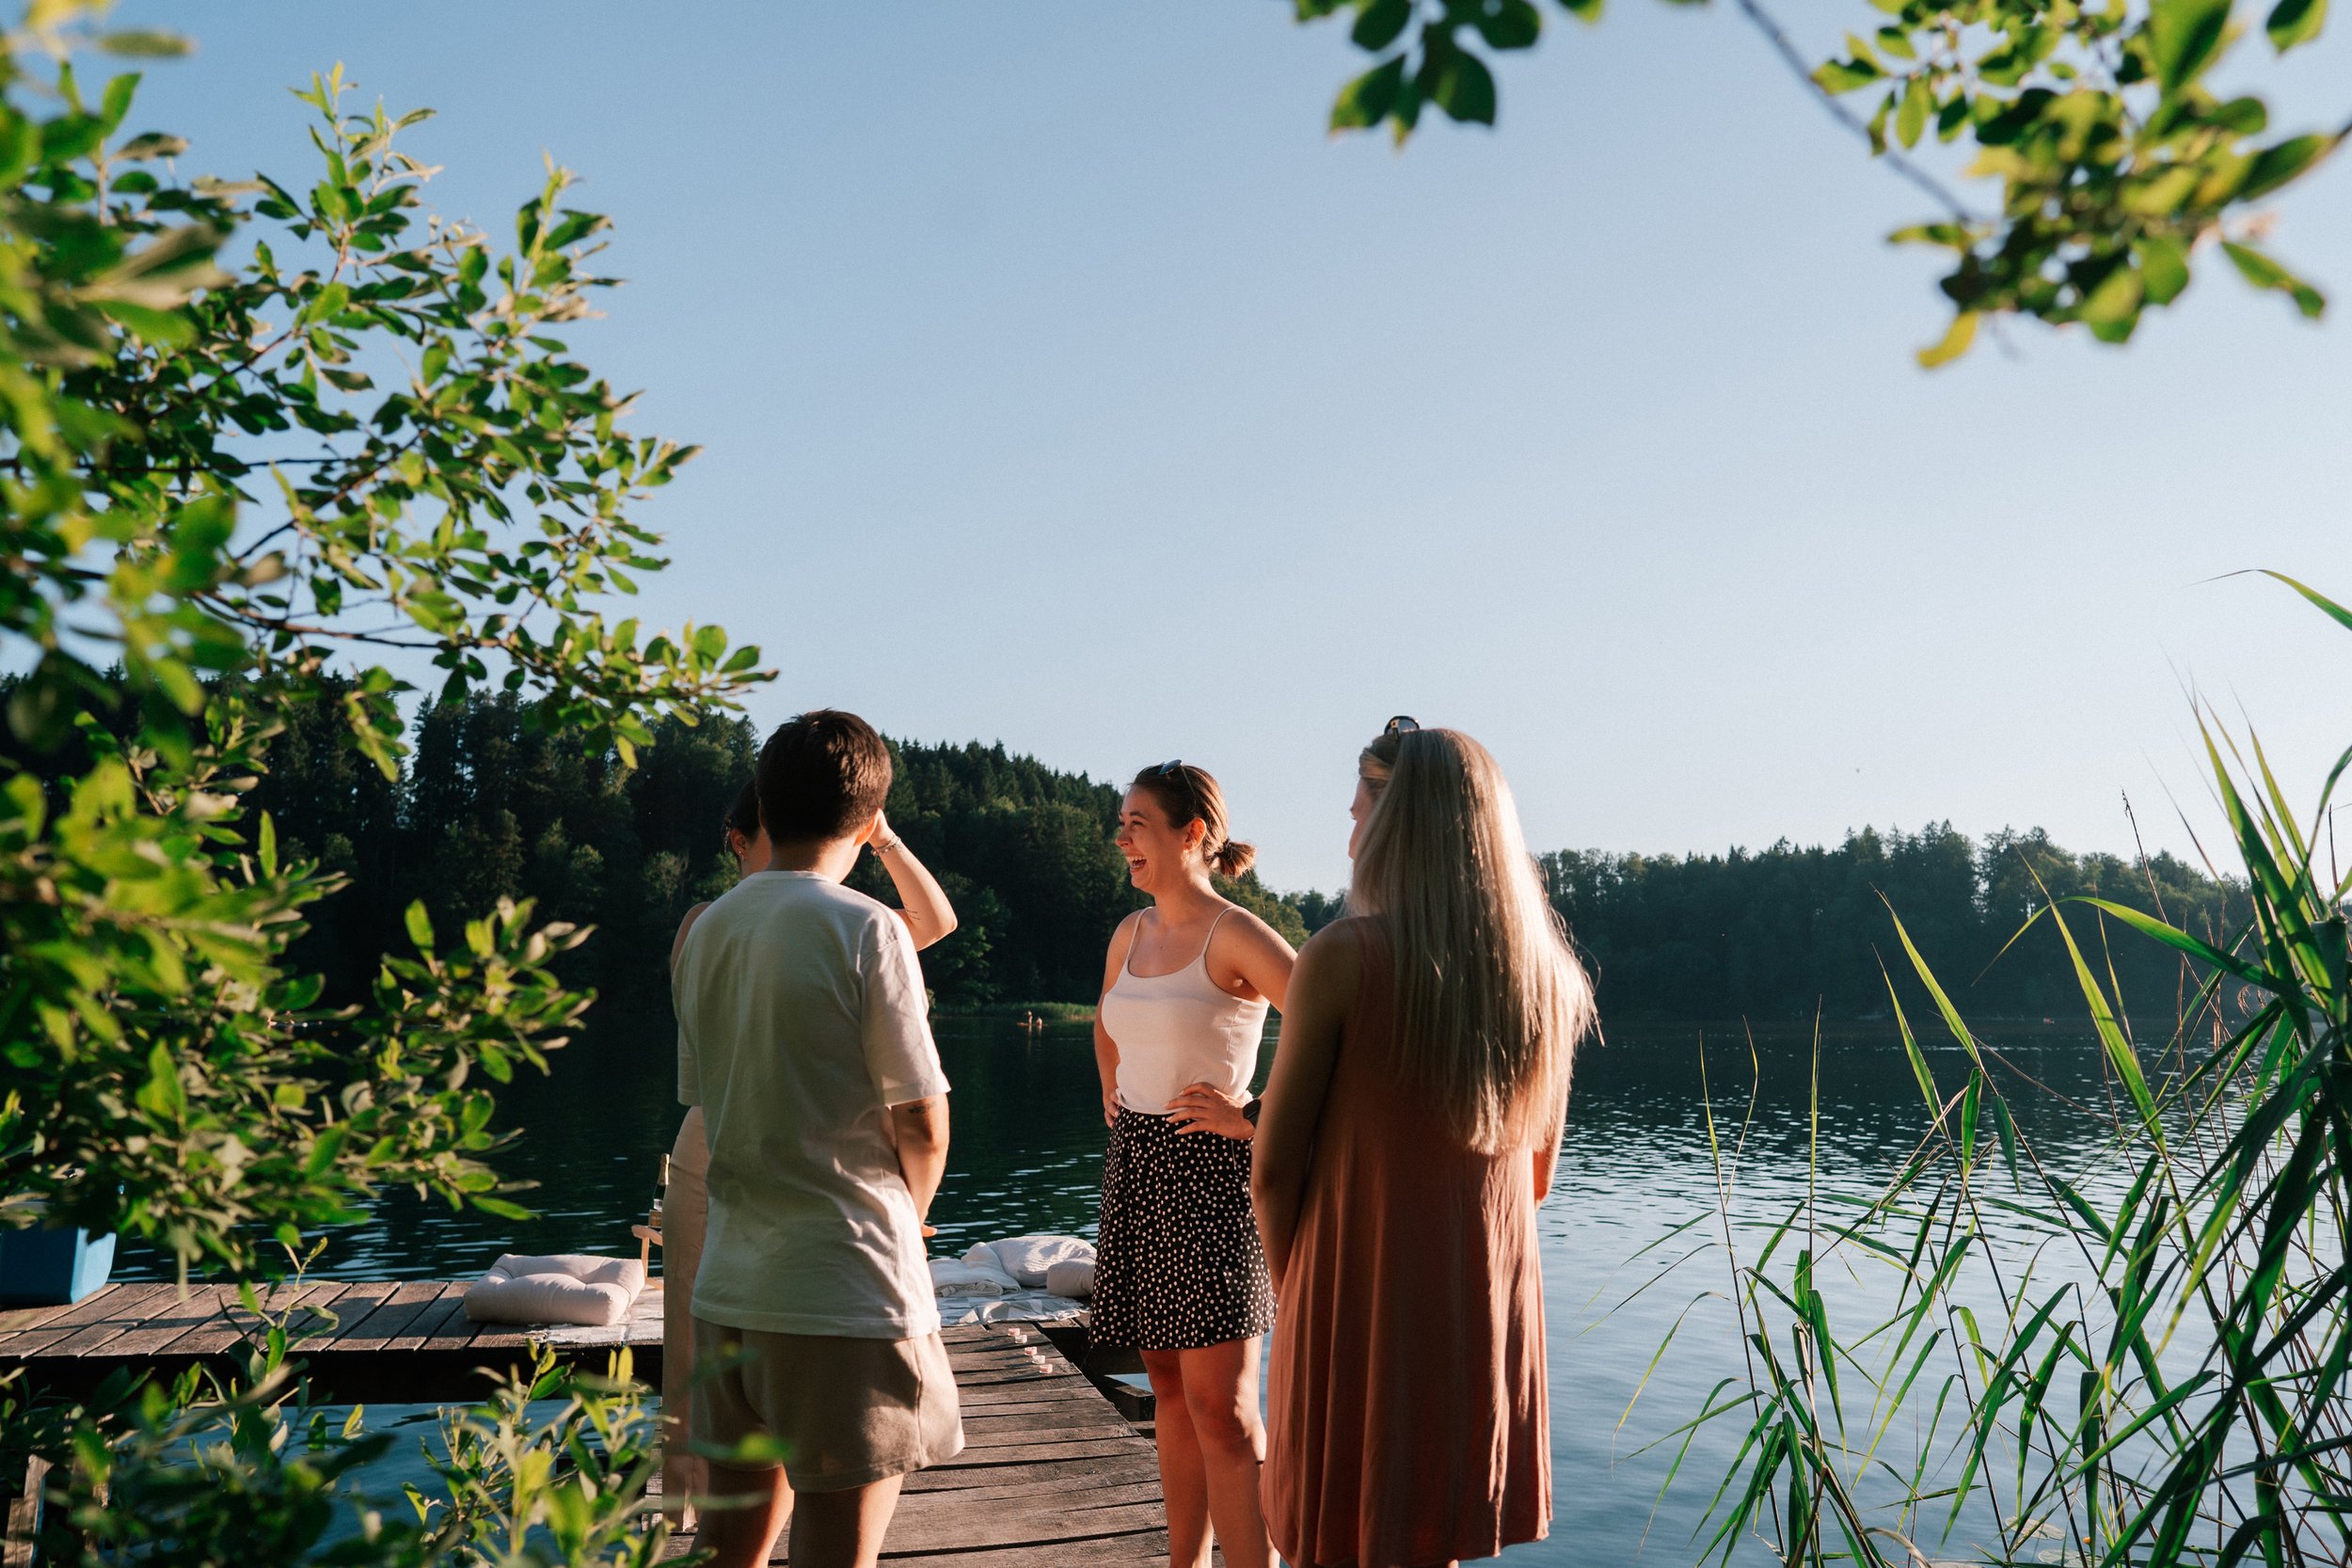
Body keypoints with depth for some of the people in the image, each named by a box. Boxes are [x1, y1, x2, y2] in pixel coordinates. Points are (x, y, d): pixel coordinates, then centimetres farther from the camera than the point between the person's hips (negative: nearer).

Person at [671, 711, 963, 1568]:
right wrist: (907, 1217, 9)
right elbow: (923, 1123, -12)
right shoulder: (864, 927, -12)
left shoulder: (704, 932, 7)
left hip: (727, 1285, 7)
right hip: (846, 1292, -6)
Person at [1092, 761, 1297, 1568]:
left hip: (1208, 1168, -7)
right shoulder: (1130, 934, 10)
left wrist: (1259, 1118, -16)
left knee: (1220, 1406, -7)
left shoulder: (1234, 935, -12)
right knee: (1171, 1394, 14)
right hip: (1136, 1167, 7)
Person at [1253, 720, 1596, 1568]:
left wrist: (1293, 1287, 5)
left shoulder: (1343, 955, -15)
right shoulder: (1544, 973, 2)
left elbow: (1275, 1163, -11)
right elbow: (1536, 1172, 11)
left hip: (1356, 1306, -5)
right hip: (1490, 1309, 5)